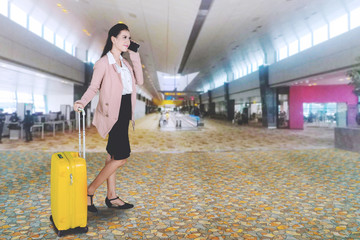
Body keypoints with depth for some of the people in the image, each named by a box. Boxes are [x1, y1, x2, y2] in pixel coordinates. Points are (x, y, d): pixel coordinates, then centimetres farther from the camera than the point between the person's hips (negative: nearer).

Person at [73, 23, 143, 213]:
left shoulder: (123, 62, 14)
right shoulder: (104, 62, -9)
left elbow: (139, 81, 8)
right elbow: (93, 87, -10)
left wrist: (136, 60, -1)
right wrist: (81, 102, -27)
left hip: (124, 112, 8)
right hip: (112, 113, -8)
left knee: (114, 155, 11)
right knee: (122, 156, -9)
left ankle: (111, 196, 21)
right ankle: (89, 191, 5)